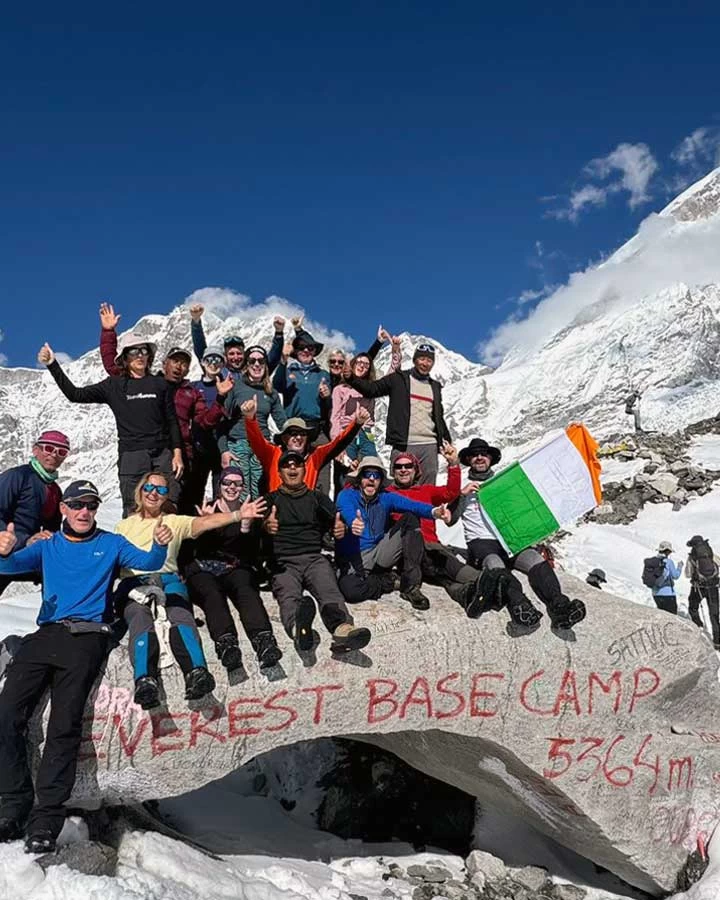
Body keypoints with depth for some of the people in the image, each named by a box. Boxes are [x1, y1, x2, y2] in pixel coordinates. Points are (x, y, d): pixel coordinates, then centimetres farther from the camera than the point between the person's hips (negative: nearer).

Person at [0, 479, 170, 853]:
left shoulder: (110, 544, 16)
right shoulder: (47, 546, 20)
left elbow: (147, 562, 4)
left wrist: (159, 545, -20)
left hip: (86, 637, -3)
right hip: (45, 635, 3)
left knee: (64, 726, -15)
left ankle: (47, 816, -13)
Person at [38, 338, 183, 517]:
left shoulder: (160, 384, 9)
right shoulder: (114, 385, 7)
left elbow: (172, 422, 11)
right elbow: (75, 394, 3)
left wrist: (177, 454, 3)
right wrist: (52, 365, -2)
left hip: (163, 455, 1)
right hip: (131, 457, -1)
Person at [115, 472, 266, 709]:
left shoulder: (175, 522, 25)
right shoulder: (124, 525, 29)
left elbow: (203, 522, 7)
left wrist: (238, 515, -11)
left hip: (168, 580, 1)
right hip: (133, 581, 0)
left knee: (181, 616, -31)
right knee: (141, 621, -32)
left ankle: (196, 673, -52)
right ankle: (145, 681, -53)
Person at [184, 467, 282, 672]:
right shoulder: (207, 510, 10)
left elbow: (252, 556, 6)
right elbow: (200, 550, -1)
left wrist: (246, 527, -11)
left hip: (236, 569, 1)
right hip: (204, 569, -1)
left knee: (246, 590, -32)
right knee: (213, 594, -34)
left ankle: (264, 640, -55)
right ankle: (226, 643, -57)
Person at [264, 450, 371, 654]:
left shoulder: (318, 498, 26)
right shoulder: (271, 499, 20)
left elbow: (334, 520, 10)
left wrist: (340, 529, -18)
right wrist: (266, 526, -27)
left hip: (314, 558, 2)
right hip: (283, 562, -1)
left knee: (329, 590, -31)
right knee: (289, 595, -34)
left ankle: (342, 628, -60)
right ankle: (298, 627, -66)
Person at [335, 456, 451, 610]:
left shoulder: (385, 498, 4)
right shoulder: (346, 495, -5)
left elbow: (410, 505, -17)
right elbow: (347, 511, -30)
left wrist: (434, 511, -38)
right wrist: (354, 522, -55)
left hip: (379, 554, 4)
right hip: (353, 560, -4)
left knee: (410, 518, -10)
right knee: (350, 590, -37)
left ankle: (410, 586, -15)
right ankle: (390, 581, -4)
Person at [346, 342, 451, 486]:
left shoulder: (435, 386, 19)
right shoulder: (399, 379, 7)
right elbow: (371, 389, -1)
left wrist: (448, 443, 21)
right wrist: (351, 378, -16)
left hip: (429, 446, 4)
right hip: (403, 446, -4)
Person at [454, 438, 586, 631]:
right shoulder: (463, 486, 21)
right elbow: (450, 519, 9)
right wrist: (462, 494, -2)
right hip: (481, 542, -3)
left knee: (535, 559, -31)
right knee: (496, 567, -39)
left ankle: (559, 607, -53)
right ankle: (519, 606, -65)